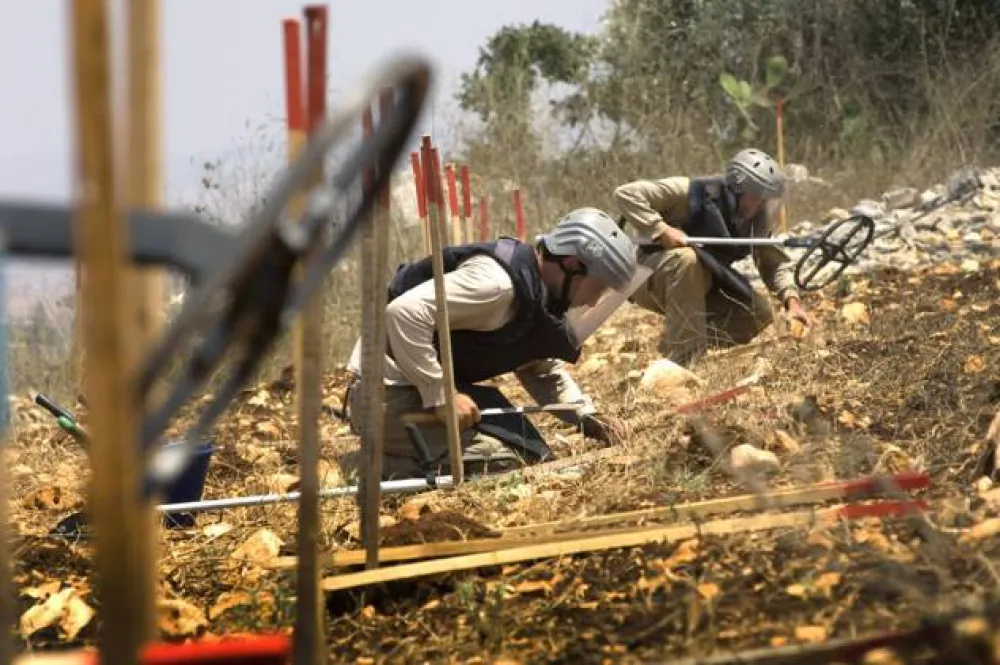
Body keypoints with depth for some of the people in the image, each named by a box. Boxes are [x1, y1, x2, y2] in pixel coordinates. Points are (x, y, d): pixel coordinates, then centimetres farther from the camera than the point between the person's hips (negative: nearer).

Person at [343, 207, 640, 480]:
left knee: (535, 459, 11)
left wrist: (588, 417, 1)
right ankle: (375, 469, -10)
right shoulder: (496, 281, -25)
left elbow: (542, 371, 18)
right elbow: (404, 312, -33)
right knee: (499, 466, -20)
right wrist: (440, 397, -30)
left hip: (433, 388, 10)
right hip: (390, 394, -10)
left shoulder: (543, 297, 7)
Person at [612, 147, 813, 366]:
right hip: (652, 282, -6)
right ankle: (682, 361, -35)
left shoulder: (754, 221, -7)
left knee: (760, 312, -13)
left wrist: (792, 299, -24)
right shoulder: (691, 193, -25)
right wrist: (660, 230, -38)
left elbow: (774, 262, -6)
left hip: (700, 287, 6)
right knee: (686, 259, -39)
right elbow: (626, 193, -28)